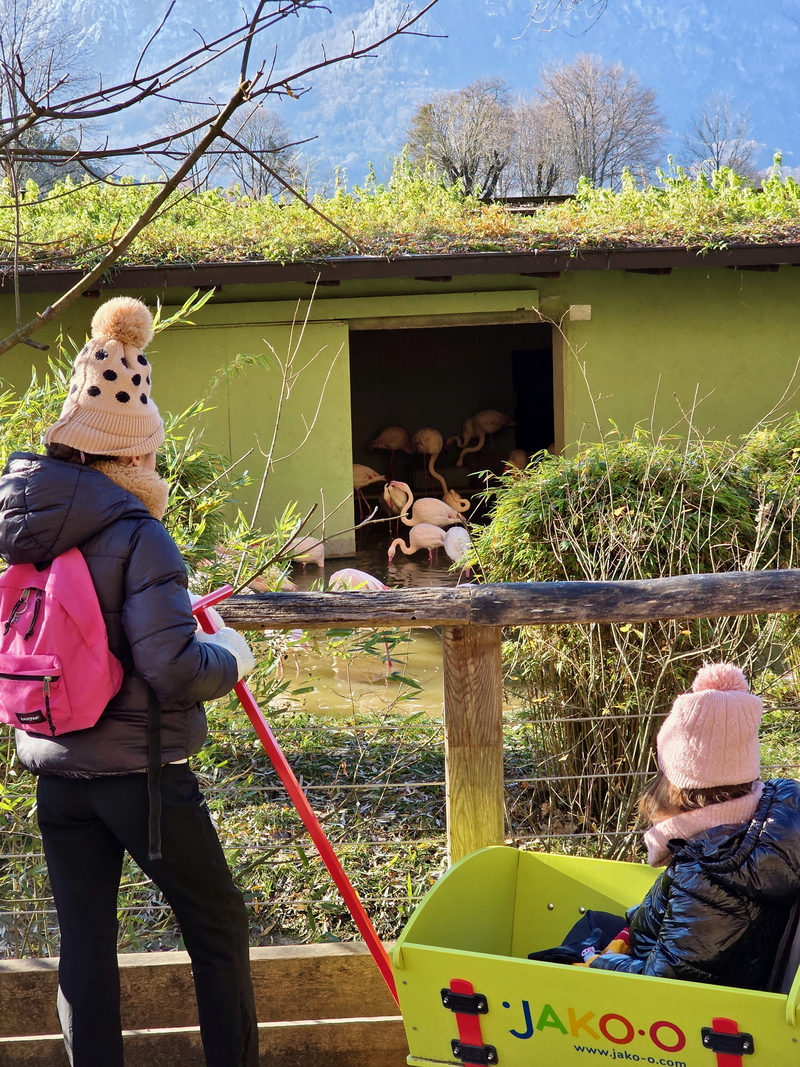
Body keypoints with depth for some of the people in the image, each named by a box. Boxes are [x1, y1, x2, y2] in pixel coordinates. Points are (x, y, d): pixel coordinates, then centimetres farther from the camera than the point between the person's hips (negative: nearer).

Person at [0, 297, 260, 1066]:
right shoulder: (135, 535, -19)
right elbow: (174, 670, -23)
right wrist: (231, 655, -4)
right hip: (139, 772, -6)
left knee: (84, 939, 13)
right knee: (218, 926, 12)